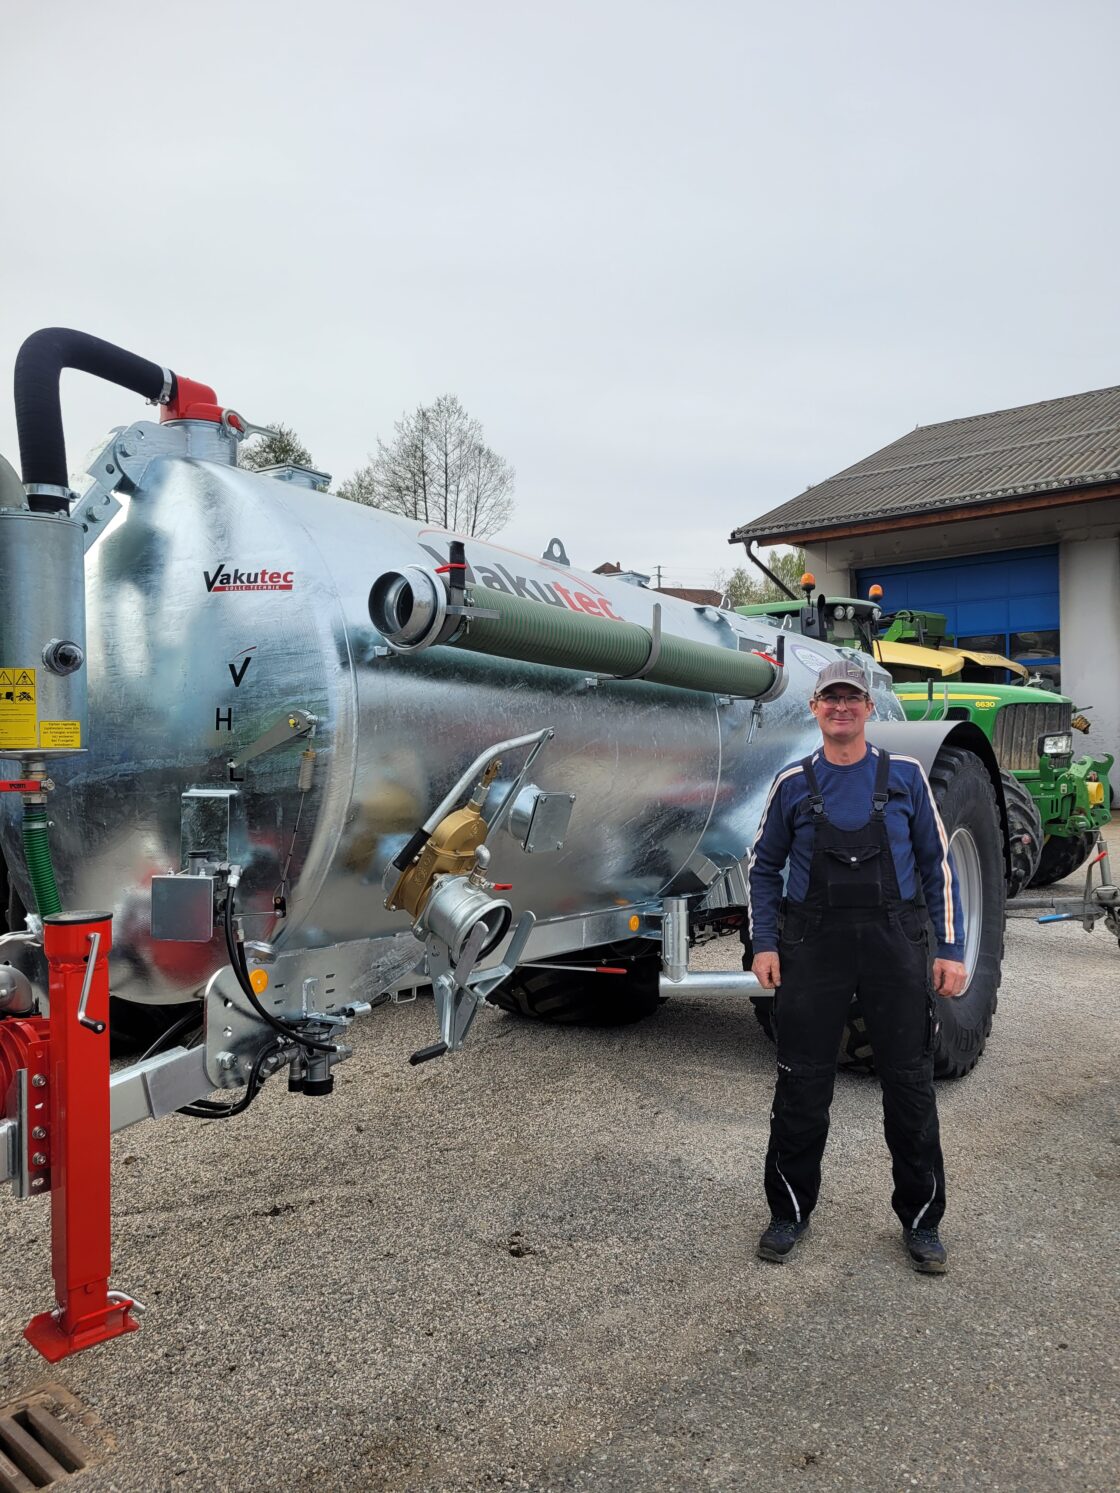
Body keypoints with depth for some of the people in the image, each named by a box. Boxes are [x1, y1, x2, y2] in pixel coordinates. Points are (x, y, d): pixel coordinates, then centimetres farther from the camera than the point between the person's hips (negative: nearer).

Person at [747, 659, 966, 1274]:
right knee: (802, 1085, 6)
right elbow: (763, 866, 9)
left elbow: (937, 865, 5)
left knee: (910, 1085, 8)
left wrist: (950, 949, 0)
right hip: (814, 946, 0)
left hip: (894, 942, 0)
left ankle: (921, 1220, 27)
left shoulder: (905, 777, 2)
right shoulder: (793, 783, 3)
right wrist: (764, 944, 0)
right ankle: (790, 1211, 24)